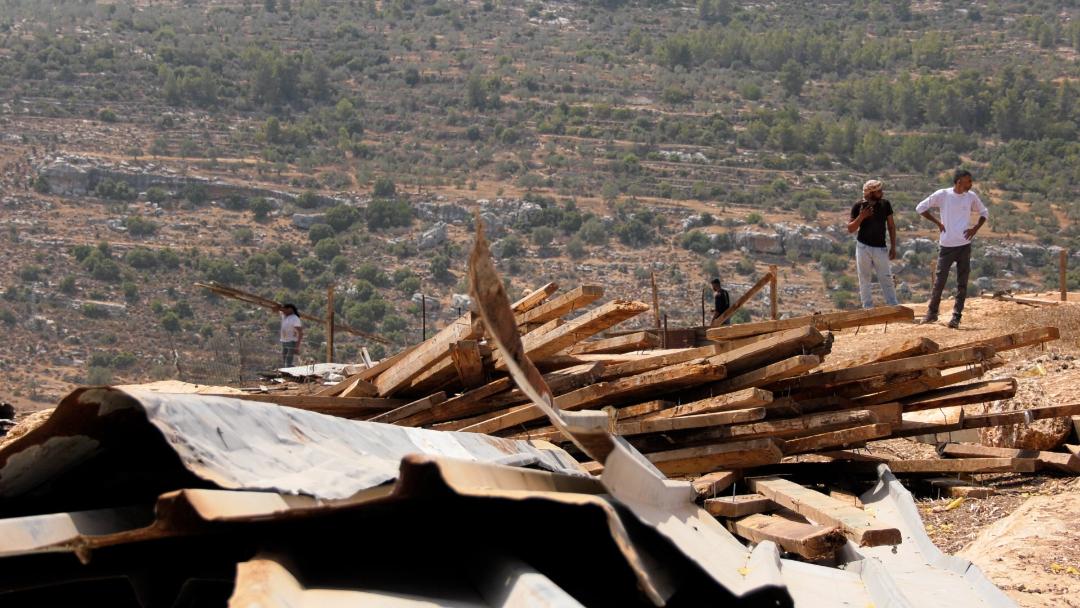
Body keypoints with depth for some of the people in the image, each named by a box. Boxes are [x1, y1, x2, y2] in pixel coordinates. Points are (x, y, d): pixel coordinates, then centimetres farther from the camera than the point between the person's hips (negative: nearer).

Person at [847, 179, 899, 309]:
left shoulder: (885, 204, -1)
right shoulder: (858, 207, -7)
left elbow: (891, 226, 6)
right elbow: (850, 229, -5)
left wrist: (893, 247, 2)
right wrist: (861, 217, -22)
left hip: (880, 248, 1)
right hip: (863, 247, -1)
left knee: (886, 278, 1)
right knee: (865, 279, 4)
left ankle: (894, 307, 5)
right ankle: (868, 308, 10)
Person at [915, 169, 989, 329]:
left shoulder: (971, 197, 5)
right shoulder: (942, 195, -4)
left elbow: (984, 212, 19)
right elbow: (920, 208, 2)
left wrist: (975, 228, 2)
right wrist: (938, 222, -3)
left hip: (964, 245, 2)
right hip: (946, 245, -2)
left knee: (962, 283, 2)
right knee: (939, 281, 1)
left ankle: (956, 317, 7)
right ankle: (932, 312, 17)